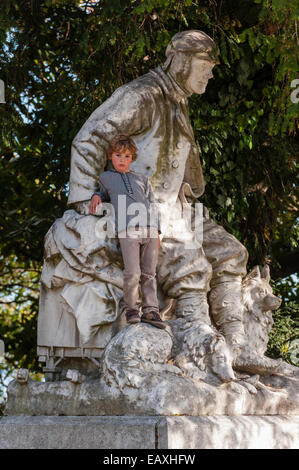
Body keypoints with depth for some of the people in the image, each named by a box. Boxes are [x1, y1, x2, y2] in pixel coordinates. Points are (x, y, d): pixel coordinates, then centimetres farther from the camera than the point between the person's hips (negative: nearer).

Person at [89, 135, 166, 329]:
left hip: (149, 229, 2)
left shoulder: (143, 180, 23)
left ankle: (151, 310, 4)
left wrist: (157, 232, 12)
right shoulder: (106, 178, 20)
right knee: (132, 273, -14)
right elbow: (105, 193, 38)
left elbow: (152, 205, 21)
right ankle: (131, 309, 1)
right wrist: (97, 196, 14)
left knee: (149, 273, 0)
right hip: (128, 231, -2)